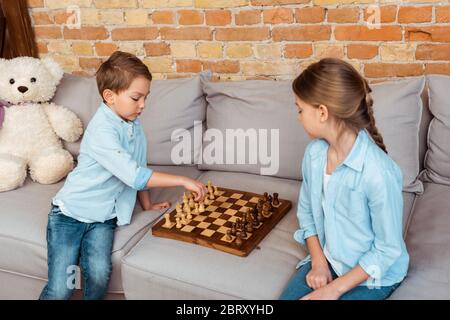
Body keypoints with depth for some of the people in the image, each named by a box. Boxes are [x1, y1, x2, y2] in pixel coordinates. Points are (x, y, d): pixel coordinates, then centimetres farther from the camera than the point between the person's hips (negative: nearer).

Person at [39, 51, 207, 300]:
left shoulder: (133, 125, 3)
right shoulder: (102, 130, -22)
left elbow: (138, 168, 15)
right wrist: (182, 181, -26)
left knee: (99, 275, -19)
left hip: (103, 217, 5)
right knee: (60, 289, -12)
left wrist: (147, 205, 17)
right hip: (70, 213, -5)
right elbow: (134, 175, -29)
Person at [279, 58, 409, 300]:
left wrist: (334, 289, -17)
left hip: (374, 274, -5)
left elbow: (388, 249, -19)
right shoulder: (314, 152, -10)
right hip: (326, 259, 5)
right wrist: (318, 261, -7)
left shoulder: (379, 173, -30)